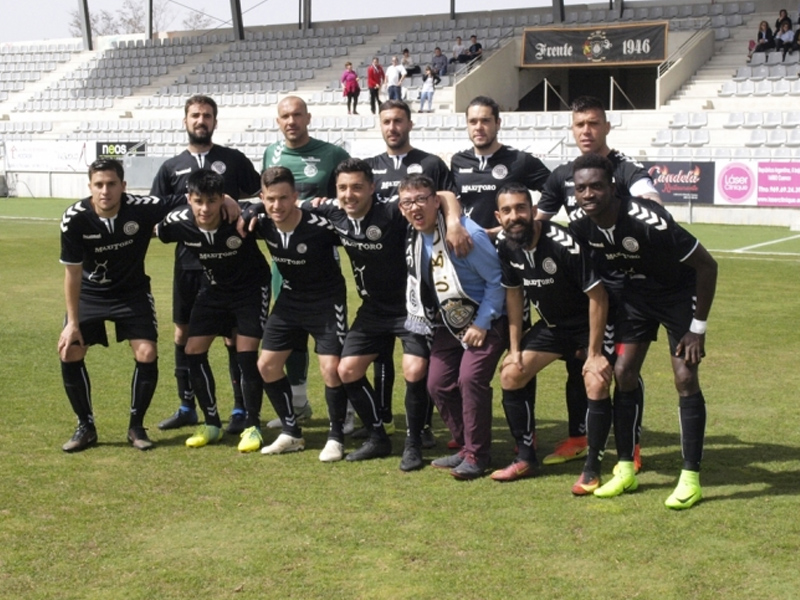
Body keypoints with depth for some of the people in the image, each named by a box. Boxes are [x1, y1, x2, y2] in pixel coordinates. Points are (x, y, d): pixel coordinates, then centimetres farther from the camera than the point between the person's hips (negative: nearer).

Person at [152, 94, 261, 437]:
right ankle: (187, 407, 22)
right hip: (188, 263, 3)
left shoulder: (234, 160, 5)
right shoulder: (171, 167, 12)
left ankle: (241, 409, 8)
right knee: (183, 333, 9)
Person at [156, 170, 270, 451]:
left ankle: (252, 425, 3)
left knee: (246, 353, -13)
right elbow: (155, 231, 3)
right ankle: (212, 423, 13)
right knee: (194, 351, -3)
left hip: (250, 287, -4)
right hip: (213, 288, 4)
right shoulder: (178, 223, -20)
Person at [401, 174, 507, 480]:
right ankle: (465, 448, 19)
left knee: (470, 378, -21)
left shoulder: (467, 234, -25)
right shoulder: (414, 238, -2)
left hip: (486, 320, -7)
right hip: (449, 322, 8)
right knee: (438, 384, 2)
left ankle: (477, 455, -7)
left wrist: (481, 324, -19)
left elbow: (497, 279, -19)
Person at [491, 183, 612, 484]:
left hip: (589, 322, -6)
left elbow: (597, 296, -26)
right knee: (511, 374, 0)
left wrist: (594, 353, -23)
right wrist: (515, 348, 2)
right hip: (552, 324, 7)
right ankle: (526, 459, 12)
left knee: (596, 383, -25)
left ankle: (593, 468, -9)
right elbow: (513, 294, 3)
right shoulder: (505, 245, -11)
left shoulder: (564, 243, -31)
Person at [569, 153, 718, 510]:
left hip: (679, 292, -5)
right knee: (623, 373, -2)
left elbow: (707, 265, -24)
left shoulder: (647, 221, -34)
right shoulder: (582, 228, -16)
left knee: (685, 379, -11)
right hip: (636, 293, 5)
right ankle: (626, 469, 10)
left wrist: (698, 327, -20)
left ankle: (691, 478, -2)